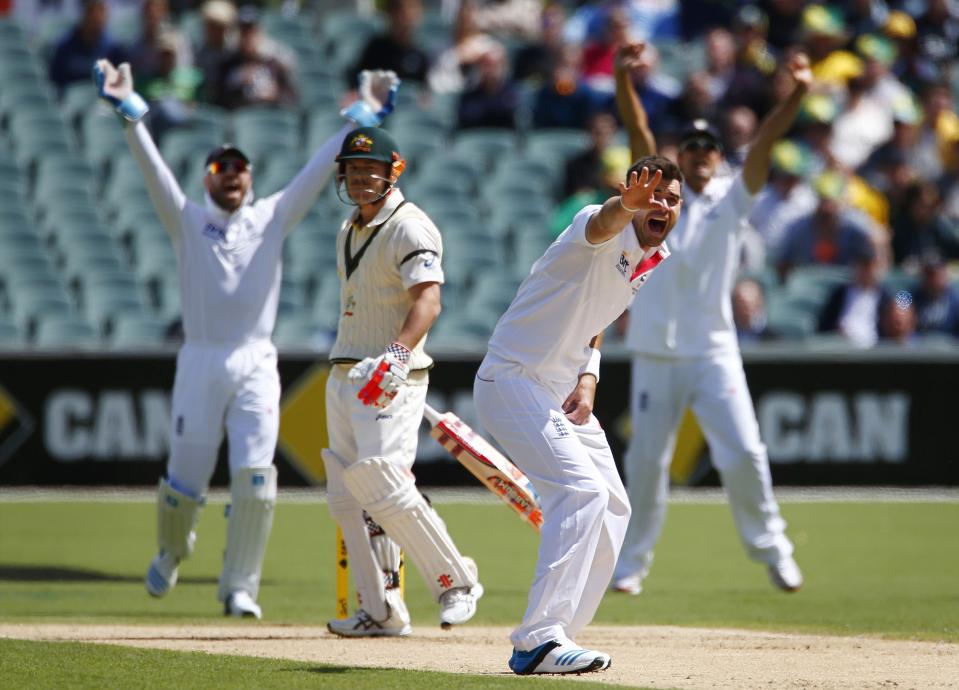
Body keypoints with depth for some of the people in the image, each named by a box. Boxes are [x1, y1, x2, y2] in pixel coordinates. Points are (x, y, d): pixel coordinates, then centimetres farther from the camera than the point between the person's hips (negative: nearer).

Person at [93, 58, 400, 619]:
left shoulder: (273, 219, 10)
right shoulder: (188, 221, 7)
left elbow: (319, 170, 4)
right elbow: (153, 169, -5)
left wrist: (361, 120, -5)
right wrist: (130, 114, -18)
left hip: (255, 364, 0)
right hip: (200, 362, 0)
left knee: (255, 477, -13)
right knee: (186, 480, 2)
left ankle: (240, 587, -3)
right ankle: (172, 552, 34)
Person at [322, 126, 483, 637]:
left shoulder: (410, 227, -11)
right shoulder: (349, 232, 17)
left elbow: (428, 300, -25)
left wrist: (397, 354, -39)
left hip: (391, 378, -9)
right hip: (344, 378, 9)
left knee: (385, 487, -19)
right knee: (347, 495, 5)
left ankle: (456, 581, -6)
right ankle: (380, 611, 8)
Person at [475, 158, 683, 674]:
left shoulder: (655, 263, 9)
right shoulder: (610, 234, -18)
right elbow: (601, 223, -44)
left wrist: (588, 379, -2)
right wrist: (625, 206, -69)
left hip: (561, 394, 10)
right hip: (513, 381, -10)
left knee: (611, 509, 11)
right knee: (582, 490, -24)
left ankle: (549, 637, 16)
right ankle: (539, 639, -26)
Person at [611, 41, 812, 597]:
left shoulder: (733, 197, 7)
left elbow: (765, 141, -7)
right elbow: (637, 129, -7)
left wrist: (797, 94, -21)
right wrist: (623, 78, -21)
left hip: (714, 352, 0)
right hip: (656, 352, 0)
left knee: (744, 452, -8)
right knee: (647, 461, 4)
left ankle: (770, 546, 9)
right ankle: (632, 562, 15)